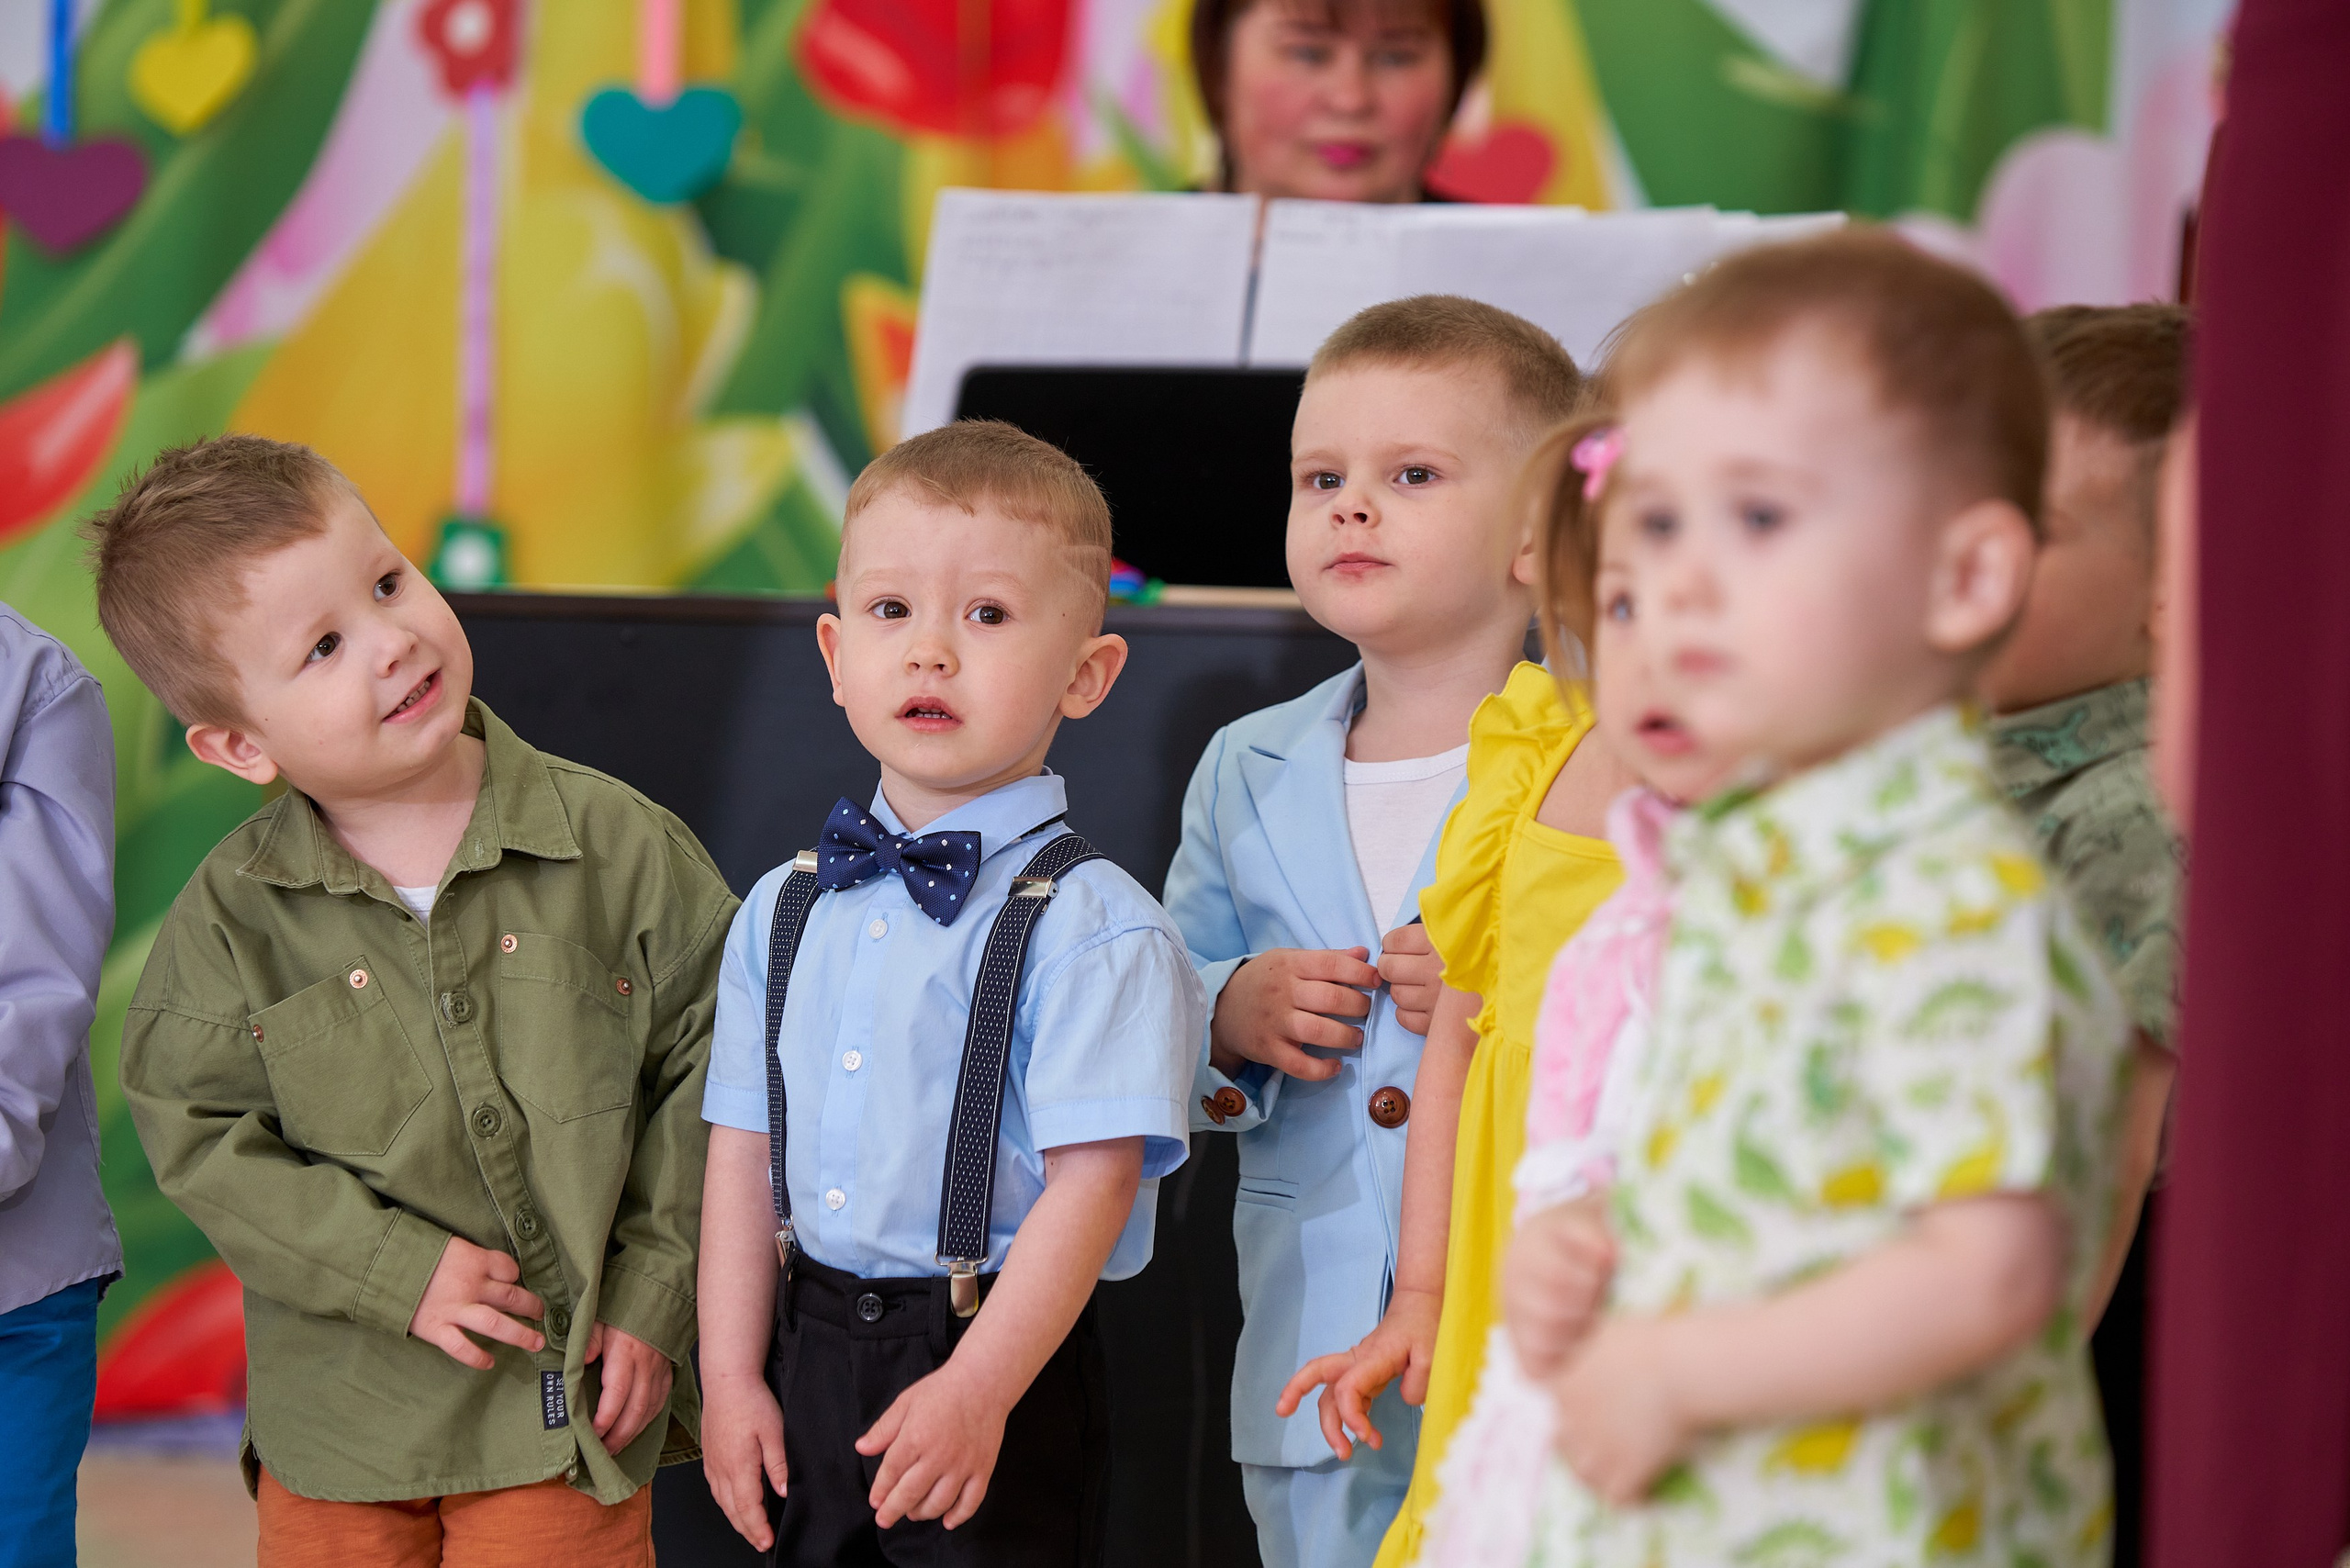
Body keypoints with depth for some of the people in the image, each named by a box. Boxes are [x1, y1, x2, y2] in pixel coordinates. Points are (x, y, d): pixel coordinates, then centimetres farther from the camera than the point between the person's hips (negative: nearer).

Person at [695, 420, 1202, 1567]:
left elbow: (1092, 1179, -17)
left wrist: (978, 1390, -22)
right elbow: (743, 1151, 9)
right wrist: (730, 1376, 4)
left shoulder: (1090, 926, -12)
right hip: (811, 1353, 5)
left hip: (1000, 1363, -5)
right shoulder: (783, 910, 7)